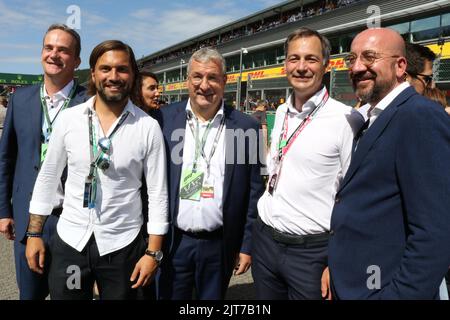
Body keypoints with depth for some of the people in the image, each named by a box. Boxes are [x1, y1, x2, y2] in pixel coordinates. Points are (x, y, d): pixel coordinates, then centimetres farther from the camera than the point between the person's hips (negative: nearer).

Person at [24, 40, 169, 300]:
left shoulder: (148, 127, -9)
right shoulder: (69, 118, -3)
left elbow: (158, 193, -7)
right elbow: (47, 177, 6)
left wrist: (153, 252, -8)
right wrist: (35, 234, 6)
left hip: (122, 245, -2)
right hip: (69, 241, 2)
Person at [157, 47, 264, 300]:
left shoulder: (246, 126, -4)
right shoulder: (165, 119, -3)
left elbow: (254, 191, 0)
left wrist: (248, 245, 1)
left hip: (220, 245, 0)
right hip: (172, 242, 0)